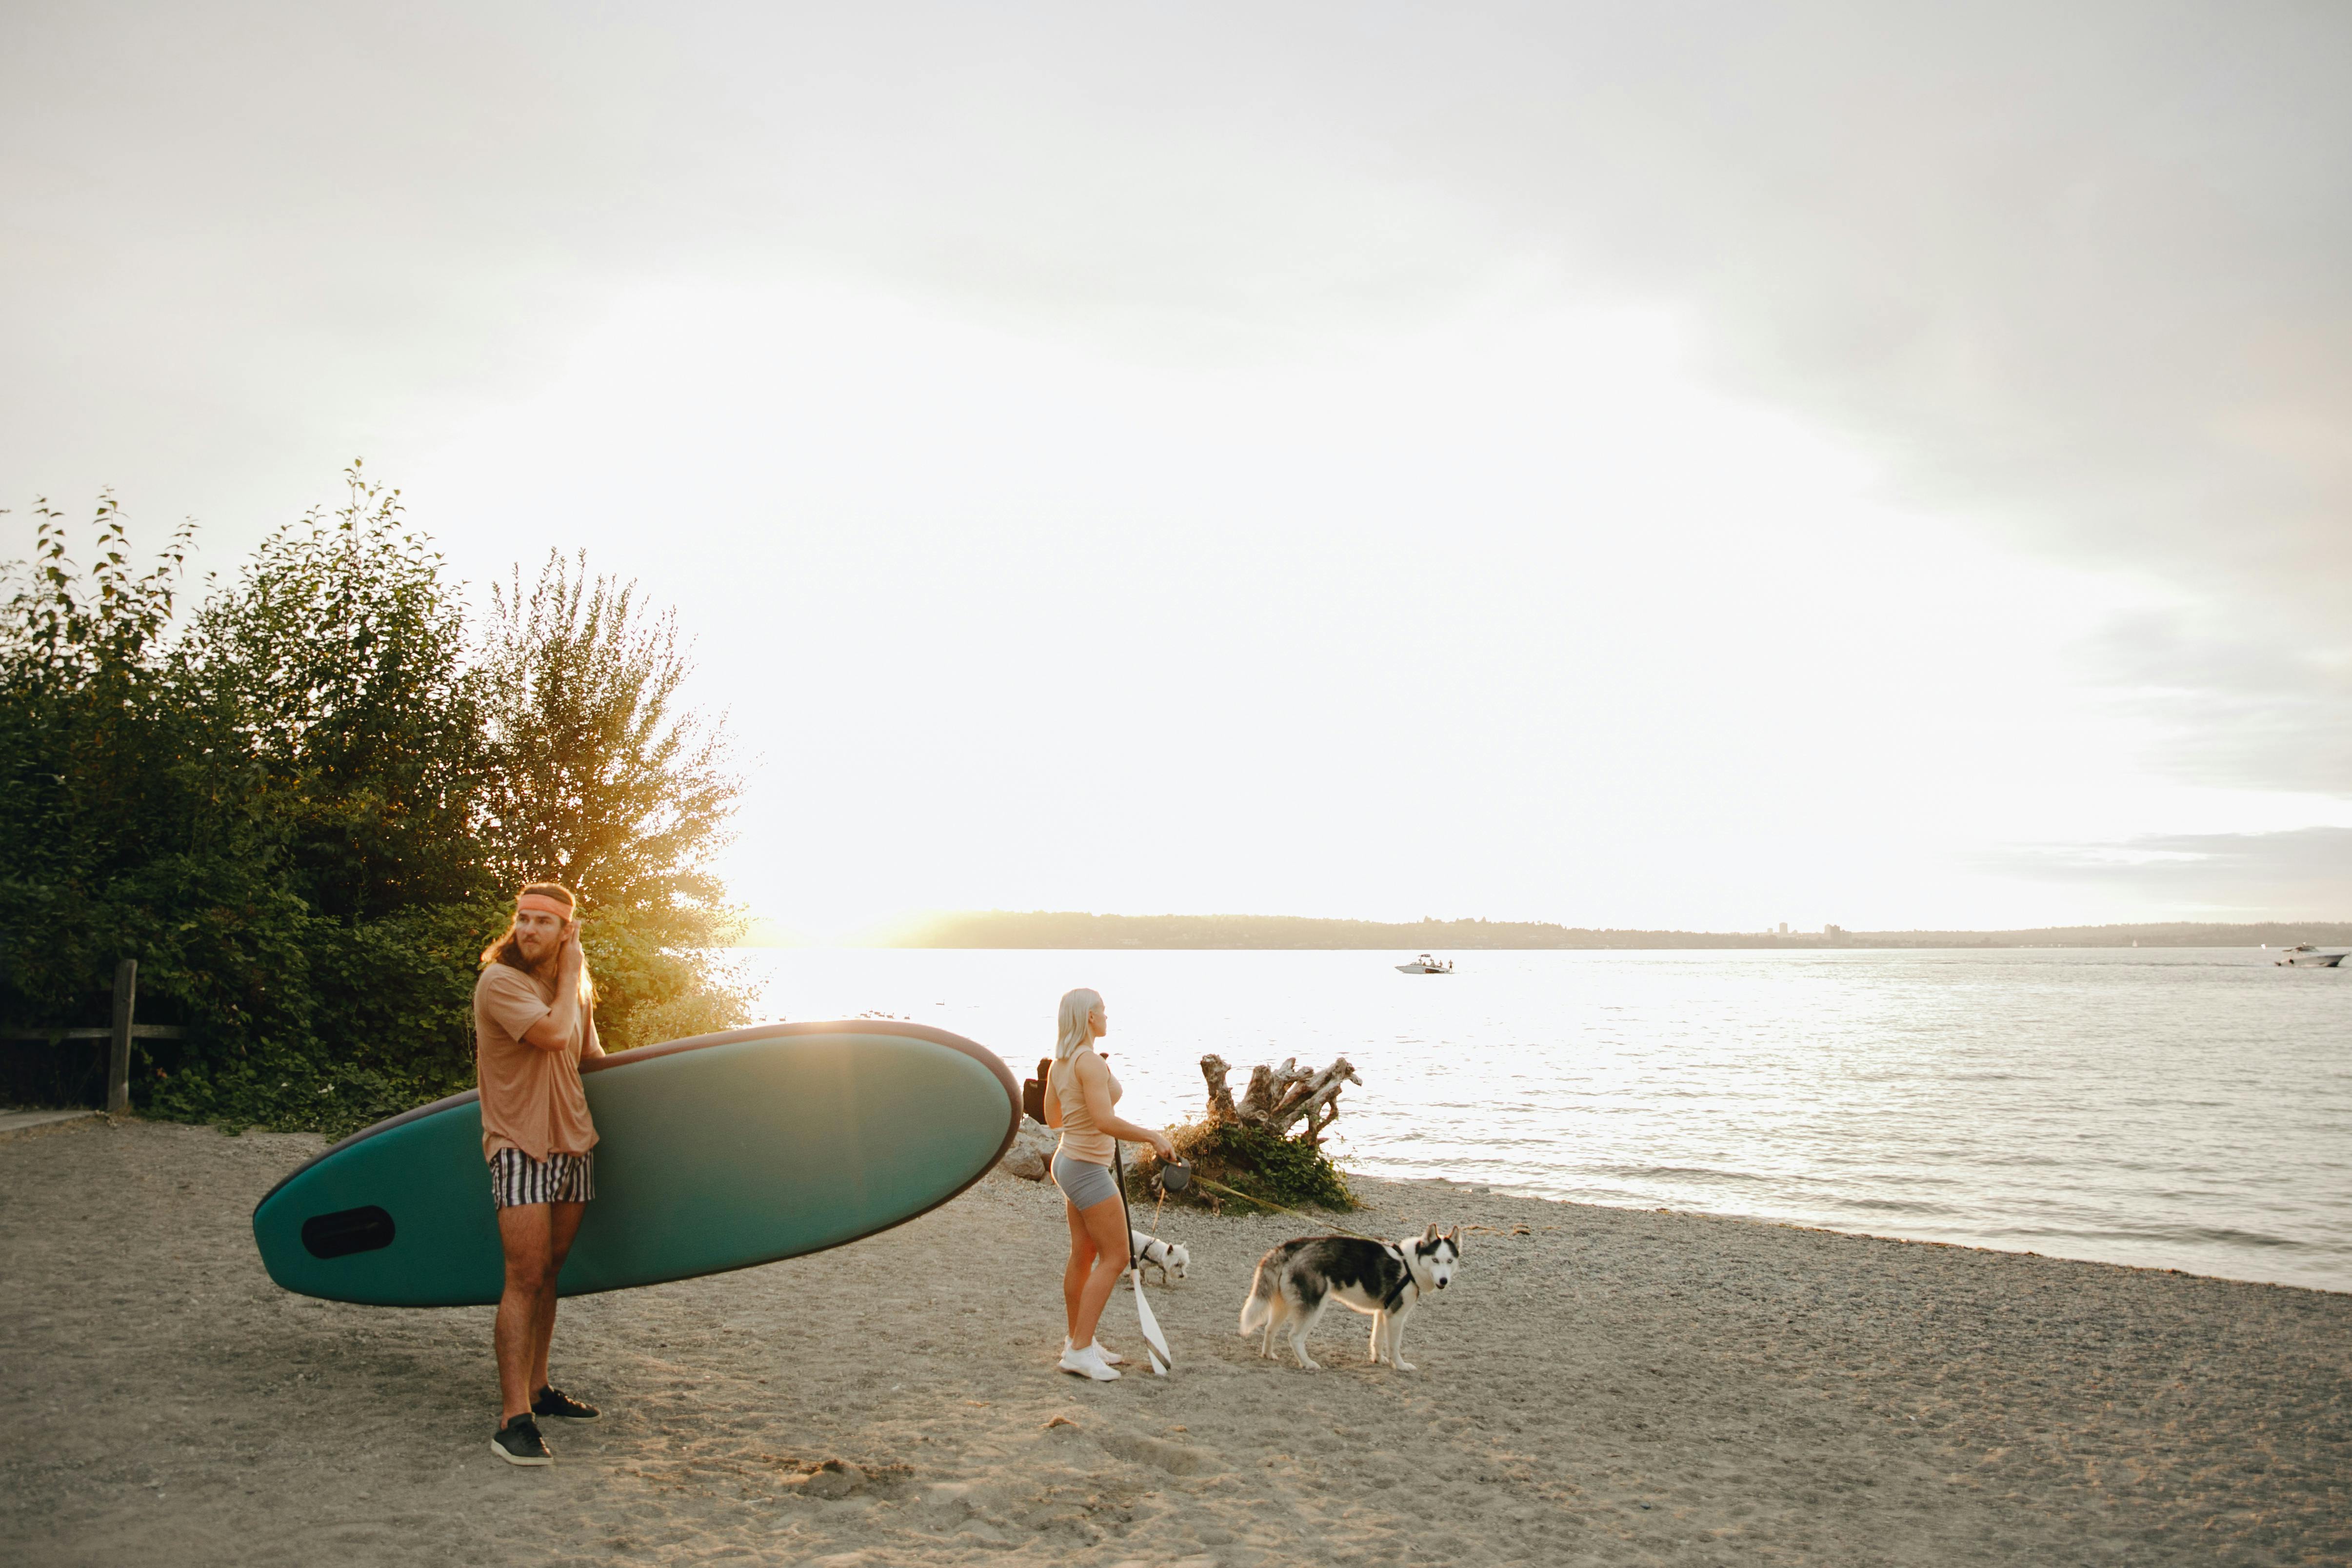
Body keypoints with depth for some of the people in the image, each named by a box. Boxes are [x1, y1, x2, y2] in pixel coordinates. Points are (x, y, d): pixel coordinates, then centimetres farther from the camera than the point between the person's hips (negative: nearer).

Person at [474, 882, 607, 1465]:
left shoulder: (575, 990, 13)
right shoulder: (499, 982, -10)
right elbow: (554, 1033, -23)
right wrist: (571, 973, -11)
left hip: (572, 1141, 7)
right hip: (520, 1144, -7)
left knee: (549, 1270, 12)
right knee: (525, 1276, -11)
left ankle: (536, 1387, 21)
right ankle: (514, 1417, -11)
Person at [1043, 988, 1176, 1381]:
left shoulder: (1060, 1064, 7)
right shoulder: (1090, 1061, -22)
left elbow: (1052, 1118, 16)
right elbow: (1105, 1122, -29)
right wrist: (1154, 1136, -19)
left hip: (1071, 1162, 10)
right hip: (1088, 1169, -10)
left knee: (1084, 1255, 16)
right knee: (1115, 1257, -5)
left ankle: (1078, 1341, 25)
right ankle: (1080, 1350, -4)